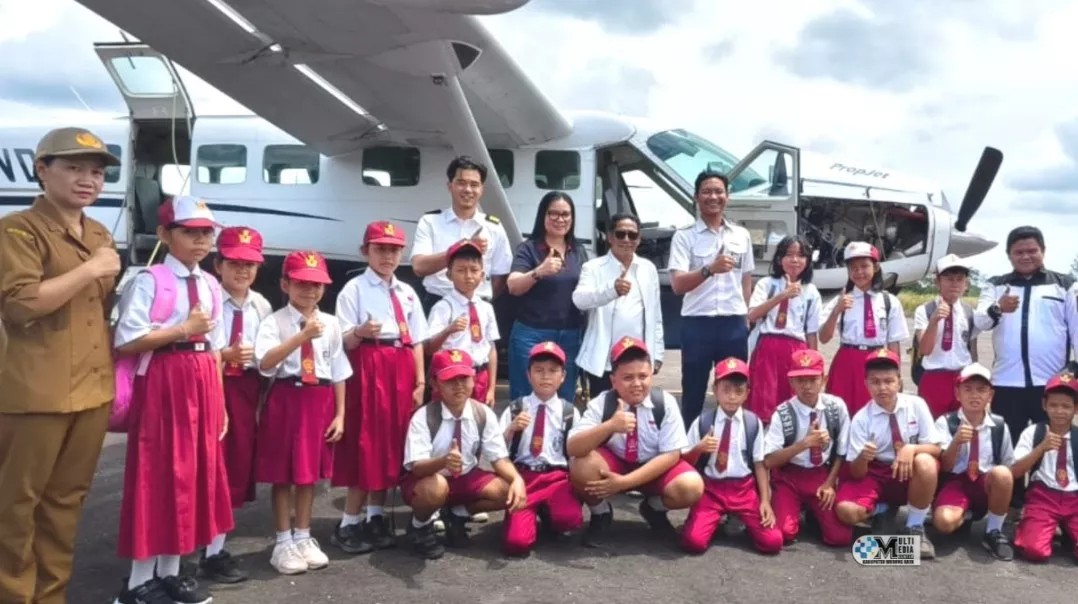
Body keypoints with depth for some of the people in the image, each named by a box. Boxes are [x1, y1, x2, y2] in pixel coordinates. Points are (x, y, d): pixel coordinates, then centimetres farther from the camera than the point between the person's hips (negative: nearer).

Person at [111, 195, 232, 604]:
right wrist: (183, 329, -14)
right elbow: (126, 342, -15)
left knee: (195, 472, 10)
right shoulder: (149, 281, -8)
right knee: (158, 474, -1)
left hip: (203, 383, 7)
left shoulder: (211, 286, 12)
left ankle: (170, 571, 24)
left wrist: (220, 402, 13)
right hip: (162, 382, -6)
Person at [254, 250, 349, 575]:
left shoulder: (331, 324, 5)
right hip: (286, 399, -3)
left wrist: (340, 414, 3)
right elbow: (265, 364, -21)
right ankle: (284, 542, 18)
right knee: (282, 474, 5)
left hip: (320, 401, 3)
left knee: (310, 471, 13)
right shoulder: (274, 322, -6)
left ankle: (303, 538, 27)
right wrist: (302, 336, -28)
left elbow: (339, 373, 7)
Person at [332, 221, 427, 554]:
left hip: (401, 371, 5)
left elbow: (417, 341, 12)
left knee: (392, 443, 7)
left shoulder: (408, 292, 13)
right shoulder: (354, 288, -2)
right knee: (366, 444, -5)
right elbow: (344, 342, -7)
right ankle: (349, 524, 5)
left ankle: (375, 518, 18)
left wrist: (420, 382, 5)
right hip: (368, 369, -5)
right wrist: (360, 333, -29)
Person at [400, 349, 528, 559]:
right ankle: (421, 525, -2)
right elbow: (417, 466, -29)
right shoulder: (423, 417, -22)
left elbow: (499, 458, -10)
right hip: (427, 479, -4)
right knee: (435, 488, -39)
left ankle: (457, 515, 8)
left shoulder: (484, 414, -11)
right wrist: (443, 461, -52)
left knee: (506, 492, -21)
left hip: (466, 477, 4)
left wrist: (517, 479, -31)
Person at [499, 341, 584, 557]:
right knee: (516, 543, -20)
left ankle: (547, 514, 7)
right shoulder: (515, 409, 5)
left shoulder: (570, 412, 4)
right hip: (523, 476, 0)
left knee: (569, 519, -30)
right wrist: (511, 429, -15)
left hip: (557, 476, 1)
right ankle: (533, 511, 15)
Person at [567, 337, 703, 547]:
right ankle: (600, 514, 1)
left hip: (654, 468, 1)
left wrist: (625, 482, -26)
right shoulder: (601, 403, -17)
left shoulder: (665, 403, -16)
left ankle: (654, 509, 7)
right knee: (581, 465, -32)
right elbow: (572, 448, -27)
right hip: (614, 464, 0)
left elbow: (671, 455, -16)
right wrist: (609, 426, -44)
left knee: (691, 488, -29)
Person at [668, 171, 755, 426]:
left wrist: (746, 318, 12)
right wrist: (709, 269, -27)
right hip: (698, 323, -3)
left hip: (734, 324, 3)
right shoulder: (684, 236, -2)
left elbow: (746, 280, 17)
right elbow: (678, 285, -12)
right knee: (693, 395, 6)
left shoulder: (742, 235, 10)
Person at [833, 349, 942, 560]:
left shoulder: (916, 405, -10)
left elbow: (936, 449, -9)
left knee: (926, 463, -36)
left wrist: (911, 448, -30)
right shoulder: (861, 419, -13)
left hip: (911, 474, 1)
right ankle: (882, 510, 8)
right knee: (846, 510, -29)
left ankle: (914, 528, -12)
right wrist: (862, 457, -36)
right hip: (876, 475, 0)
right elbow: (857, 473, -13)